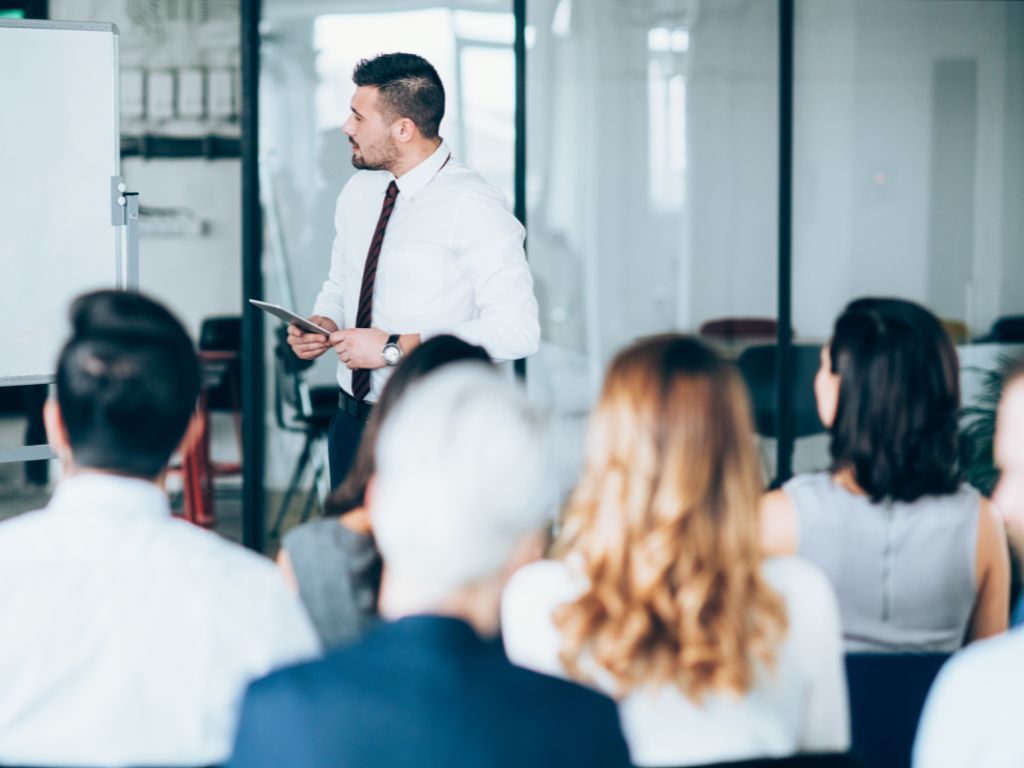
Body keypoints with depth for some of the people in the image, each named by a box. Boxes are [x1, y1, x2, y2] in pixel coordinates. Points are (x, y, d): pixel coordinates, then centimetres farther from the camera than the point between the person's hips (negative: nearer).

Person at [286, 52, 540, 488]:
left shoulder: (473, 209, -15)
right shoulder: (358, 193, 8)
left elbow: (517, 330, -22)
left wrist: (396, 348, -22)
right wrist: (323, 322, -1)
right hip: (352, 421, 7)